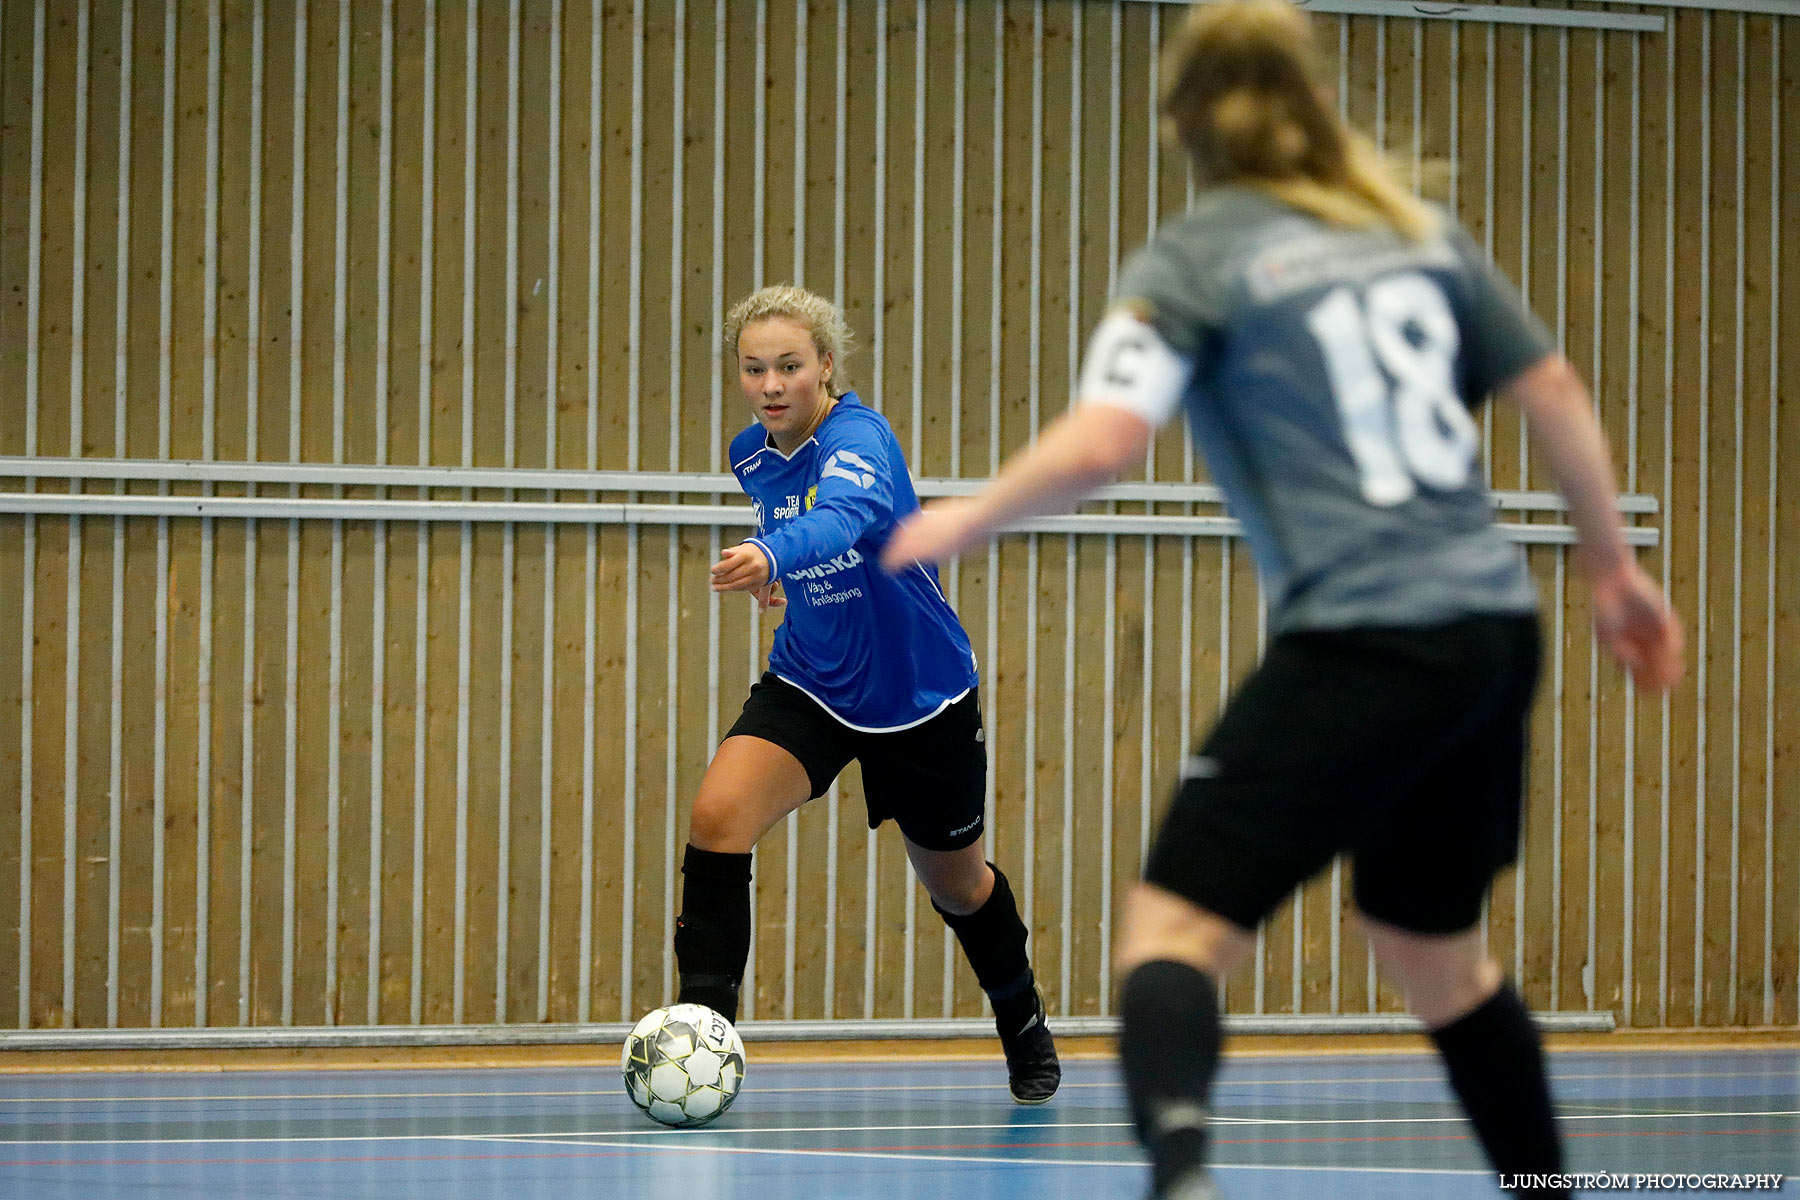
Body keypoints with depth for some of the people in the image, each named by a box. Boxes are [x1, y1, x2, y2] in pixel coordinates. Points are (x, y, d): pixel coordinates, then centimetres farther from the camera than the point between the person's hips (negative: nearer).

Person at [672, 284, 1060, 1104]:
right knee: (716, 816, -24)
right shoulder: (752, 457, -5)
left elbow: (848, 515, -52)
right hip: (809, 687, 4)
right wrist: (772, 563, 1)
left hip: (919, 696, -4)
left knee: (955, 883, 16)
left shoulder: (858, 438, -27)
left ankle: (1025, 1030, 46)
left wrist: (775, 555, -71)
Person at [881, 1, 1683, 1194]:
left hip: (1363, 641, -6)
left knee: (1175, 929, -10)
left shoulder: (1191, 260, -2)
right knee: (1436, 950, 25)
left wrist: (963, 519, 2)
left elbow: (1099, 444, -14)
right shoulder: (1419, 230, 15)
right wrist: (1615, 566, 27)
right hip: (1496, 630, 6)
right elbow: (1555, 390, 16)